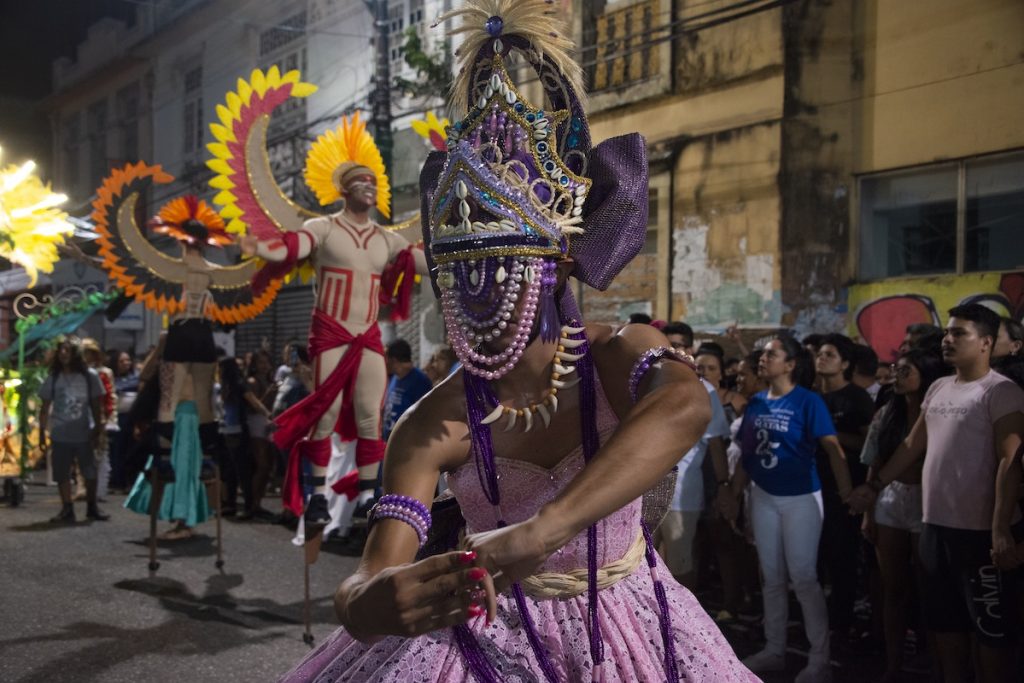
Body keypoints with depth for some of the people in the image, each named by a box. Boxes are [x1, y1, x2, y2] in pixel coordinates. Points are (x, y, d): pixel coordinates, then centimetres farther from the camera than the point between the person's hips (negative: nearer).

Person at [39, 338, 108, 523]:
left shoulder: (90, 376, -2)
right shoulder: (53, 378, 1)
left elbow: (96, 406, 2)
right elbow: (45, 408, 4)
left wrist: (97, 431, -1)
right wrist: (42, 433, 0)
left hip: (84, 434, -1)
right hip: (60, 436, 1)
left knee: (90, 473, 6)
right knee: (62, 474, 2)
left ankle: (92, 507, 22)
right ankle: (67, 509, 11)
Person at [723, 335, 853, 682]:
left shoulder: (808, 401, -11)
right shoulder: (756, 402, 5)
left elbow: (833, 449, -16)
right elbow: (747, 454, 11)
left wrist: (847, 493, -23)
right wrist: (732, 495, 10)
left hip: (800, 497, -6)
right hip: (763, 497, 6)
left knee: (803, 577, -3)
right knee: (771, 577, 13)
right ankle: (774, 650, 25)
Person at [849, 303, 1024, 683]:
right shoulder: (938, 388, 12)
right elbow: (913, 445, 19)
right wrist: (875, 486, 18)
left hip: (980, 530, -8)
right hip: (936, 525, 8)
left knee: (990, 626, 3)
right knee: (945, 620, 17)